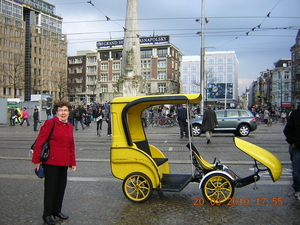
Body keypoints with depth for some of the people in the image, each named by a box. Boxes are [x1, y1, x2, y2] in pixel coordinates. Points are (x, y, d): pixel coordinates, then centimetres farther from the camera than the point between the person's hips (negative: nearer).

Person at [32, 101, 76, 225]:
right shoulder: (50, 123, -10)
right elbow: (39, 142, -11)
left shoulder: (69, 126, 10)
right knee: (50, 187, 3)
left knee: (61, 186, 15)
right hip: (51, 161, -6)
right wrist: (37, 160, -11)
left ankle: (57, 210, 32)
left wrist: (73, 162, 13)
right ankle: (47, 214, 19)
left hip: (64, 162, 6)